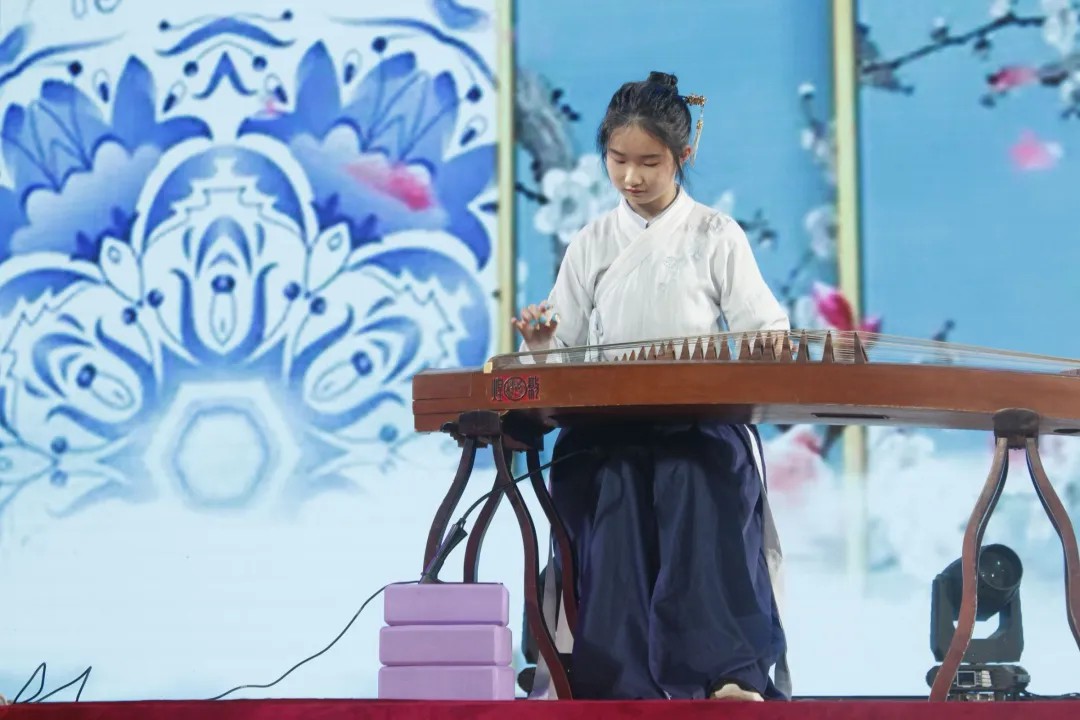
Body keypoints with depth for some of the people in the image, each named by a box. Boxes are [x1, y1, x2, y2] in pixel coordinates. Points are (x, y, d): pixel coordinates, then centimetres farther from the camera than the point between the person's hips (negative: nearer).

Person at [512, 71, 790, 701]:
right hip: (605, 426, 2)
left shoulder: (716, 235, 13)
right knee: (612, 493, -34)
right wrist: (542, 343, -6)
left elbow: (767, 332, 8)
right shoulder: (592, 244, 20)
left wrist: (766, 345, -17)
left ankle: (726, 676, -48)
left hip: (703, 417, -1)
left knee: (697, 485, -37)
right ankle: (627, 686, -45)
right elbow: (565, 347, 18)